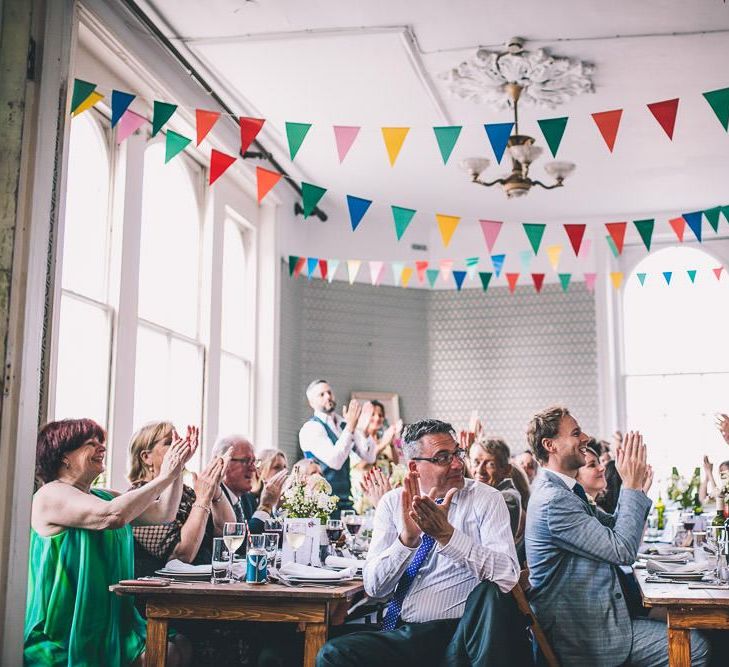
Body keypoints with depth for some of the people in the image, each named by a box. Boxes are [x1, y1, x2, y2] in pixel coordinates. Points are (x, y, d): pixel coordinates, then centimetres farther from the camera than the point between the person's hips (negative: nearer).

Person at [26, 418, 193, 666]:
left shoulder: (102, 496, 18)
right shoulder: (52, 495, -10)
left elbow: (163, 513, 15)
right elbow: (113, 516, -27)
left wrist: (177, 468, 2)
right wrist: (163, 478, -18)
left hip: (111, 623, 8)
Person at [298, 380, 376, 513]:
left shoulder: (344, 424, 10)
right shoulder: (310, 428, -11)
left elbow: (369, 457, 1)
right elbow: (334, 461, -23)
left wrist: (363, 429, -15)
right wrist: (350, 427, -25)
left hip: (346, 500, 6)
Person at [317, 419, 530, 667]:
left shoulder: (486, 499, 0)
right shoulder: (392, 503, 7)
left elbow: (507, 576, -15)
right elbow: (374, 587, -2)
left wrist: (447, 534, -26)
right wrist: (407, 537, -20)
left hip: (463, 633, -2)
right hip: (403, 633, 2)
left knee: (490, 592, -33)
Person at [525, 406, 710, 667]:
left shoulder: (560, 490, 12)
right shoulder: (554, 500, -22)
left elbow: (614, 528, 15)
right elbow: (623, 551, -22)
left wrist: (634, 487, 0)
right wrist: (632, 487, -15)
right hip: (584, 637, -10)